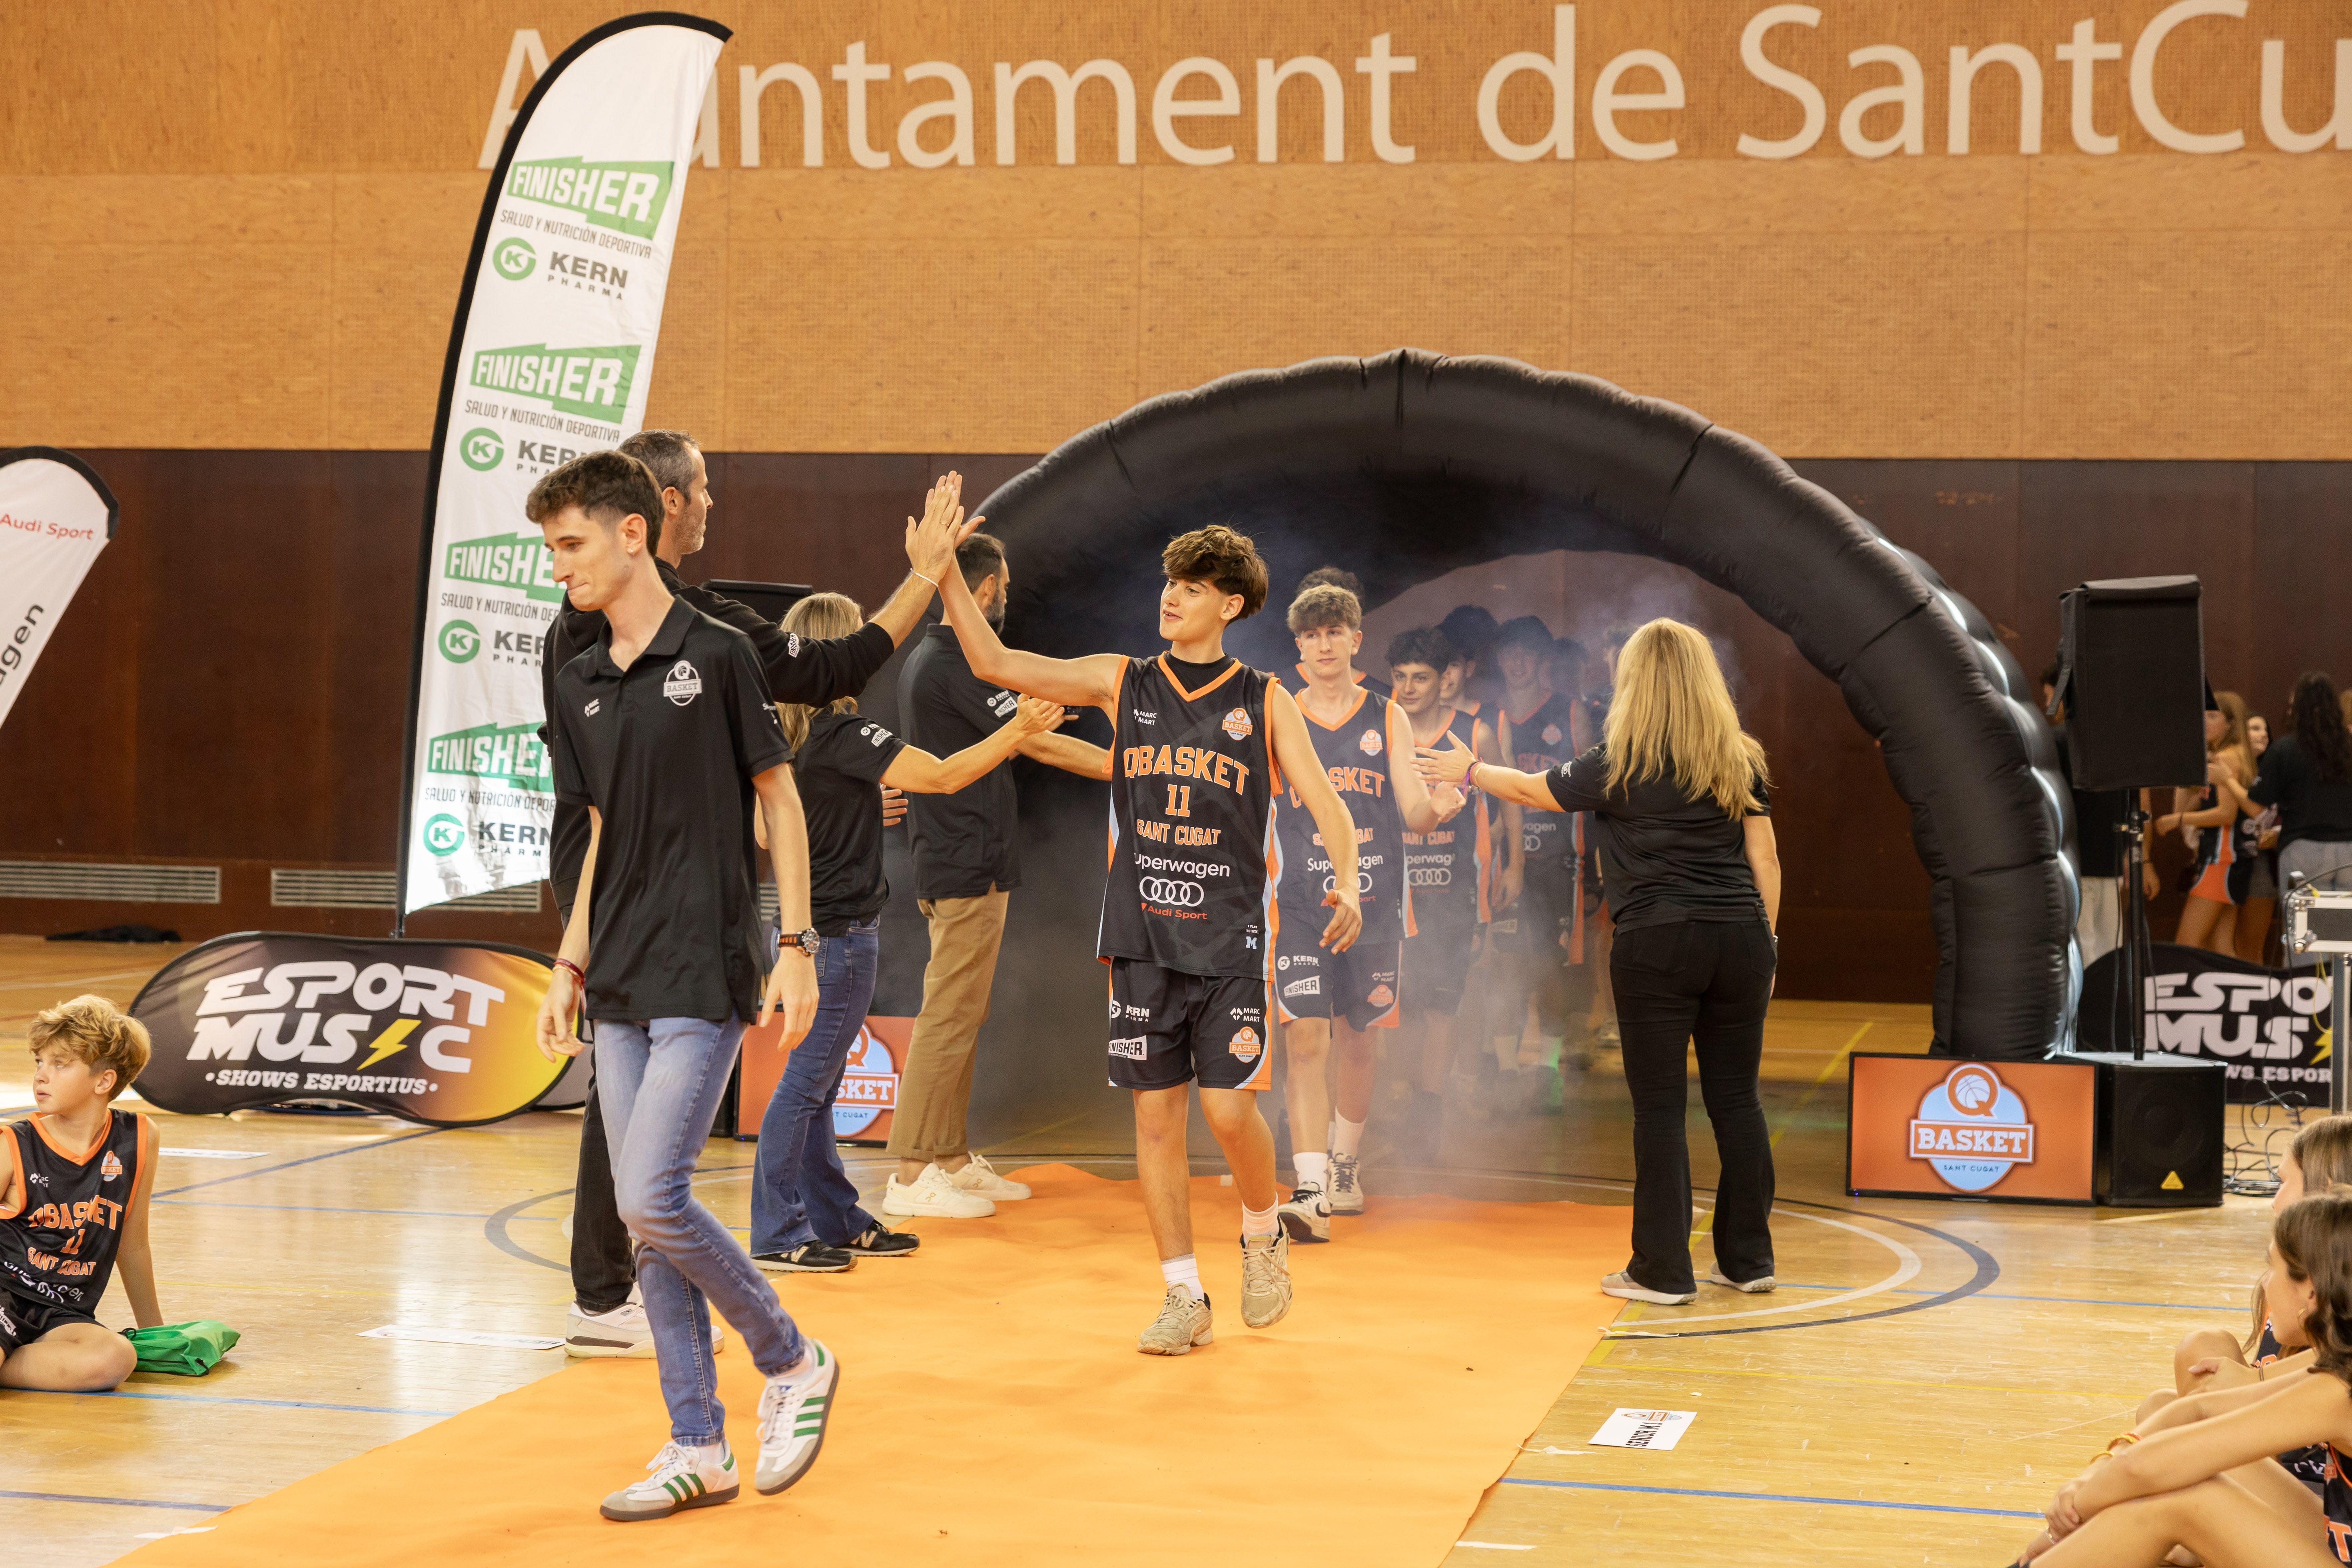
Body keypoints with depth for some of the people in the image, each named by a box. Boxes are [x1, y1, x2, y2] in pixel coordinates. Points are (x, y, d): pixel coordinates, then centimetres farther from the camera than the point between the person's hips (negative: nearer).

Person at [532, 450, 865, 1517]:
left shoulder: (718, 656, -7)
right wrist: (571, 967, 15)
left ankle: (791, 1361, 8)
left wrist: (796, 947, -9)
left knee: (652, 1198, -15)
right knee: (642, 1218, 6)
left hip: (704, 978, -7)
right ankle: (699, 1450, 14)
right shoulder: (578, 686, 12)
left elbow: (778, 800, -4)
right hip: (620, 988, 7)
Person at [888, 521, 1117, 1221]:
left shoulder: (924, 656, 12)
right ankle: (912, 1174, -7)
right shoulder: (960, 664, -16)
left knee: (958, 1015, 14)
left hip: (946, 862, 11)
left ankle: (952, 1158, 19)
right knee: (949, 1016, -8)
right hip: (969, 866, -11)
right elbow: (1037, 742, -17)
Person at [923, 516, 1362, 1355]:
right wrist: (946, 572, -10)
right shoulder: (1122, 681, 6)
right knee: (1156, 1114, 2)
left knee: (1229, 1107, -9)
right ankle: (1185, 1298, 12)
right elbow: (994, 663, 1)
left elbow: (1325, 802, -2)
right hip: (1144, 938, 2)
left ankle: (1263, 1235, 22)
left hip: (1232, 937, -2)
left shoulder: (1265, 701, 2)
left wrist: (1346, 882, -21)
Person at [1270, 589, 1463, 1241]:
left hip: (1375, 905, 2)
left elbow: (1415, 813, 0)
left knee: (1357, 1042, 13)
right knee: (1307, 1044, -14)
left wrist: (1439, 809, -22)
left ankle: (1345, 1167, 35)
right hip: (1299, 906, -2)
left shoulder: (1388, 720, 6)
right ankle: (1311, 1195, -19)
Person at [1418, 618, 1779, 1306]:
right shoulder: (1741, 761, 7)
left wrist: (1469, 770, 28)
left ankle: (1663, 1271, 4)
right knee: (1737, 1099, 10)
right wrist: (1766, 940, 16)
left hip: (1657, 941, -4)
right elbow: (1764, 858, 8)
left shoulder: (1621, 765, -3)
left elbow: (1533, 790, 11)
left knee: (1659, 1106, 1)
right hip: (1740, 939, 4)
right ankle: (1748, 1259, 16)